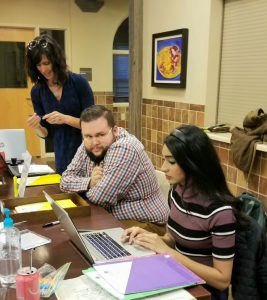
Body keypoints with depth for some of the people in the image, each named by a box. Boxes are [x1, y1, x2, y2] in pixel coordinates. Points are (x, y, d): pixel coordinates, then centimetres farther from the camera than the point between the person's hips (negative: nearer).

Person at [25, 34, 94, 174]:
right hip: (62, 158, 3)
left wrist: (66, 119, -23)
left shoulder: (78, 82, -11)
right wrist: (37, 127, -15)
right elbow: (46, 134, 5)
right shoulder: (37, 91, 0)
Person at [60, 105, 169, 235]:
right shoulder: (88, 145, -1)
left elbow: (100, 198, -26)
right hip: (112, 218, 7)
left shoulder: (124, 148, -27)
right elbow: (65, 181, 0)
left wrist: (88, 191, -5)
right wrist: (89, 182, -19)